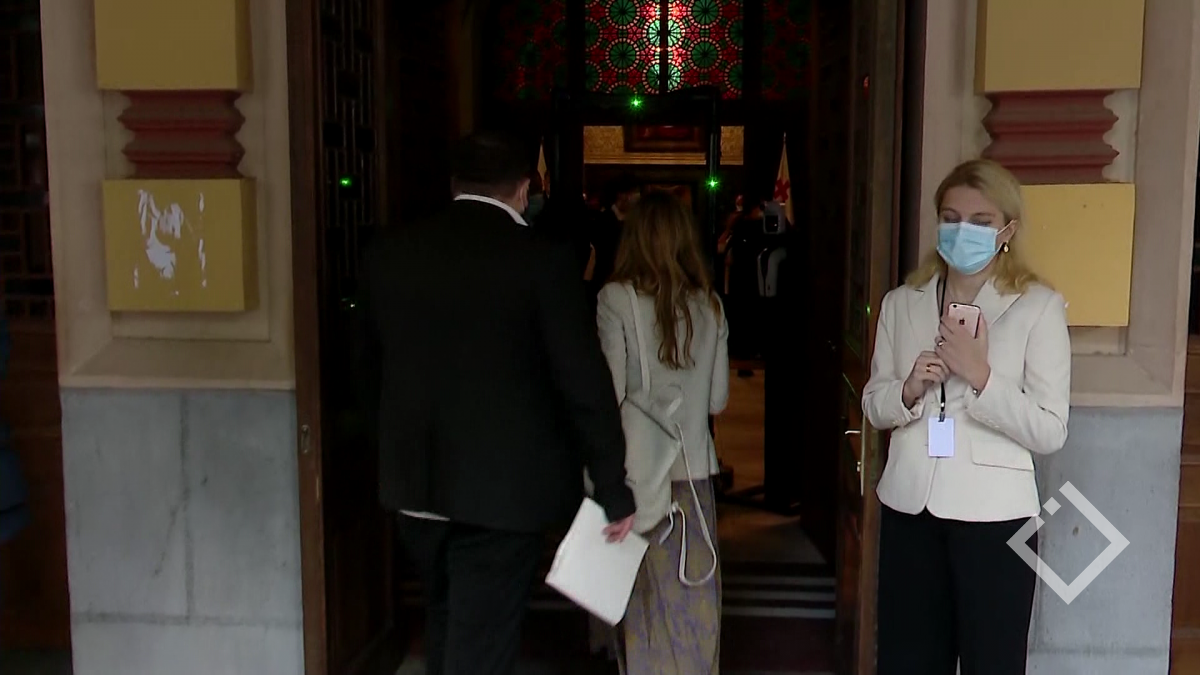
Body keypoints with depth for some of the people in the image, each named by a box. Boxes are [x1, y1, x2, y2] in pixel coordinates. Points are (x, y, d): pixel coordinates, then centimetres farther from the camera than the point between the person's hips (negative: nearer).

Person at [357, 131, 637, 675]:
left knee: (447, 621, 25)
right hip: (504, 486, -5)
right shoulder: (542, 262, -13)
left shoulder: (388, 252, 1)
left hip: (414, 482, 5)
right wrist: (615, 490, -5)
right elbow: (585, 386, -13)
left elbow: (370, 363, 11)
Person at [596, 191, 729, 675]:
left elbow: (611, 395, -10)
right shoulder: (710, 305, 2)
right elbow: (718, 400, 7)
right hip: (696, 468, 3)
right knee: (695, 595, 11)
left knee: (649, 593, 7)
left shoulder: (617, 298, -9)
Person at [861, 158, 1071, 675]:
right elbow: (873, 406, 10)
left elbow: (1050, 432, -9)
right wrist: (909, 389, -11)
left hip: (994, 514, -3)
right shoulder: (901, 303, 8)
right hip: (910, 508, 4)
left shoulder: (1039, 306, -4)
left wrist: (980, 374, -19)